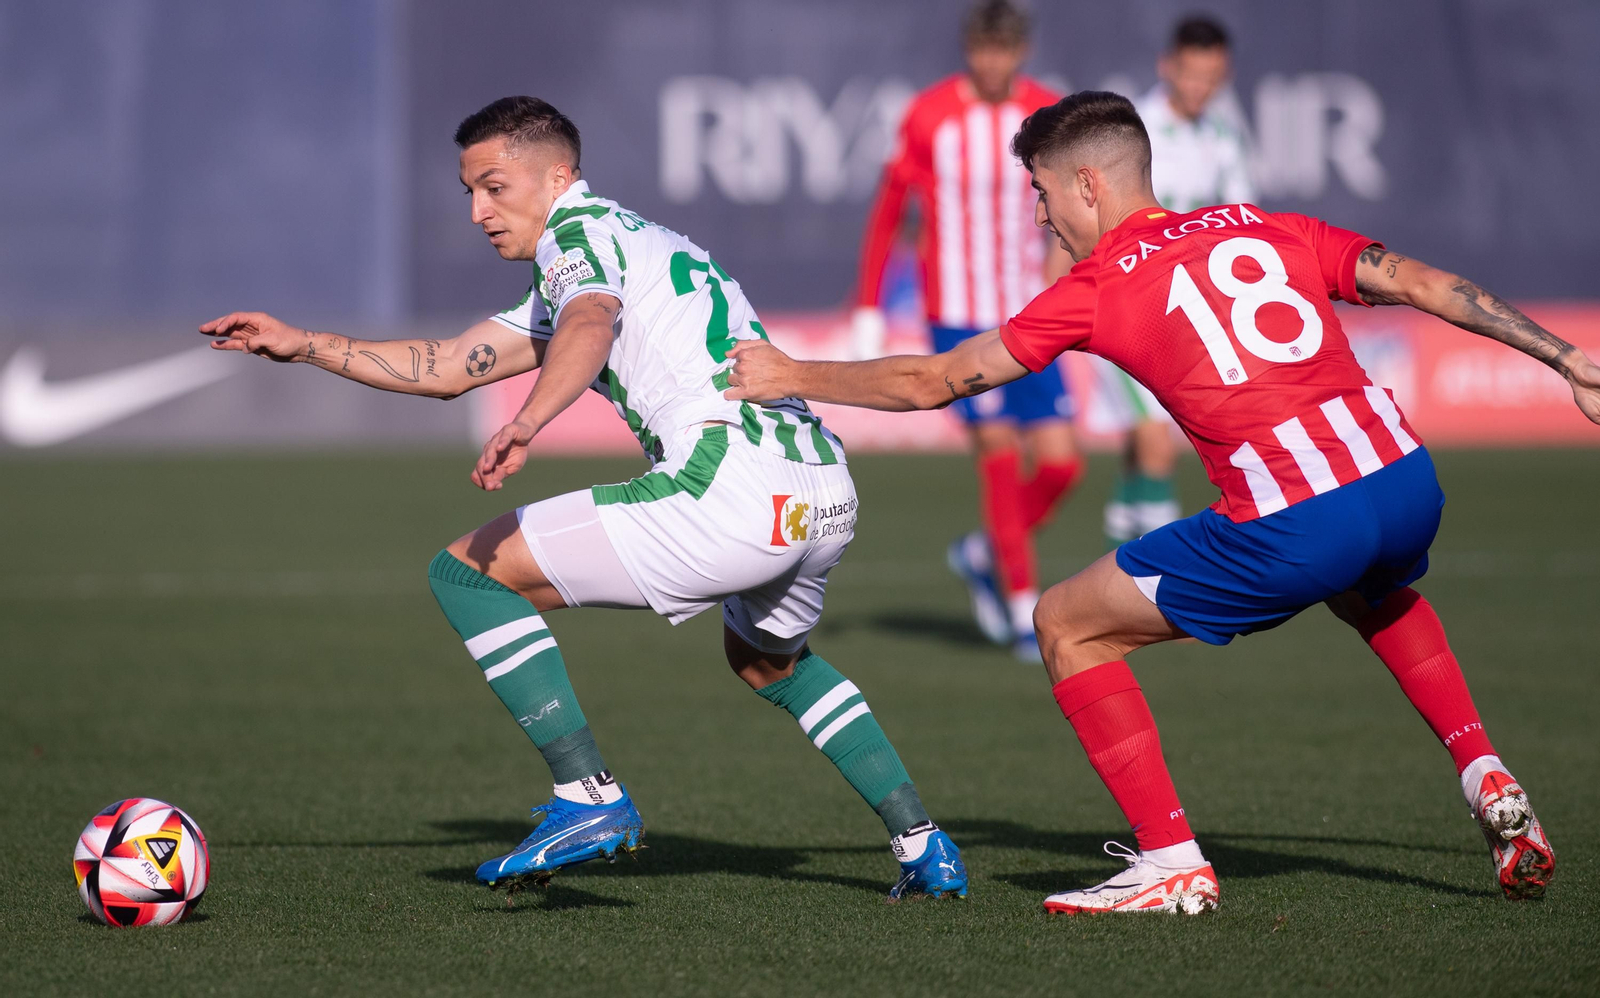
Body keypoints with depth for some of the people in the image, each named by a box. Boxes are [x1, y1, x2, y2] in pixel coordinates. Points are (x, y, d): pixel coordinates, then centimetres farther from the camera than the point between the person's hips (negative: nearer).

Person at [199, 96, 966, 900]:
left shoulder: (577, 231, 3)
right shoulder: (631, 239, 31)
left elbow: (589, 328, -24)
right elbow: (446, 369, 36)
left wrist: (526, 424, -42)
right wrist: (304, 345, 36)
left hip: (729, 485, -10)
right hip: (829, 495, 10)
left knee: (468, 571, -2)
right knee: (768, 659, 40)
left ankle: (589, 799, -7)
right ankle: (922, 845, 32)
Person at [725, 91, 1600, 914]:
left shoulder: (1096, 288, 6)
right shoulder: (1269, 230, 19)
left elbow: (934, 381, 12)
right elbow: (1423, 285, 16)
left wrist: (793, 377, 24)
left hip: (1297, 529, -6)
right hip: (1410, 481, 7)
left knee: (1067, 625, 10)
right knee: (1374, 592, 43)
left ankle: (1172, 865, 6)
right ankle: (1488, 782, 31)